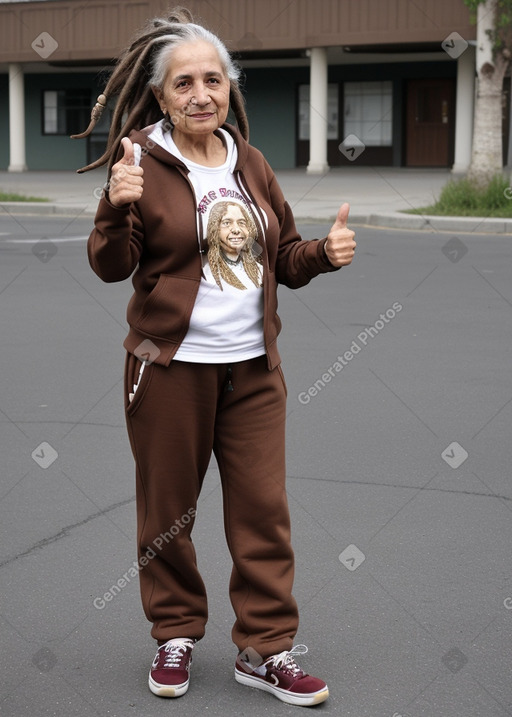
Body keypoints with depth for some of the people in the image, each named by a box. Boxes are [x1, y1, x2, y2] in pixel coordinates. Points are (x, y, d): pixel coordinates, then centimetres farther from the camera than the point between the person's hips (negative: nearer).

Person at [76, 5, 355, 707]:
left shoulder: (251, 162, 10)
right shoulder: (144, 162, -6)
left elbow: (282, 259, 17)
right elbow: (111, 266, -9)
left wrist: (325, 253, -3)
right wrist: (118, 205, -26)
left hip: (252, 367, 4)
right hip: (171, 366, -4)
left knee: (264, 509, 5)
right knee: (167, 509, 8)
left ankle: (266, 648, 17)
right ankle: (176, 634, 27)